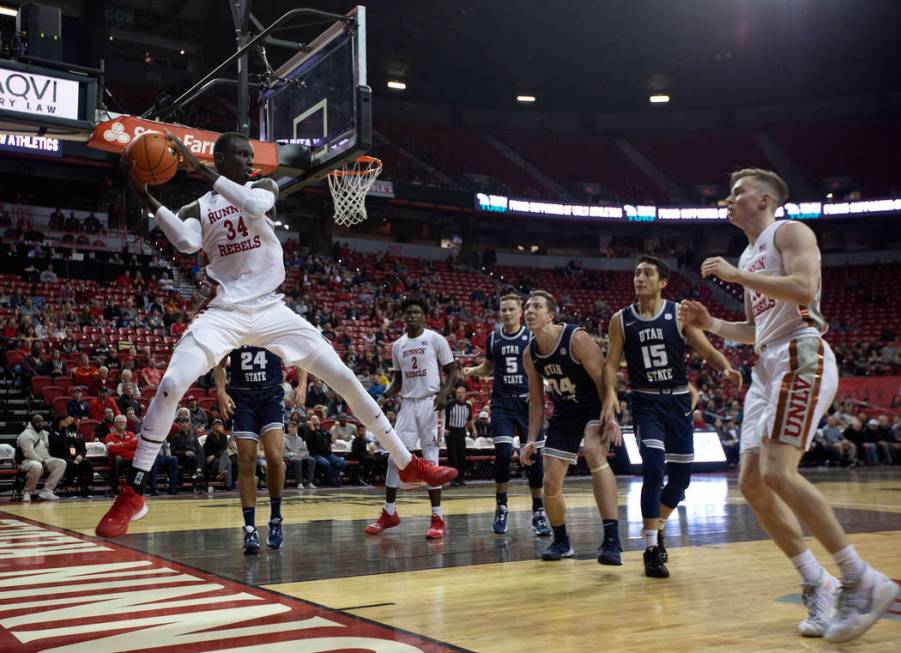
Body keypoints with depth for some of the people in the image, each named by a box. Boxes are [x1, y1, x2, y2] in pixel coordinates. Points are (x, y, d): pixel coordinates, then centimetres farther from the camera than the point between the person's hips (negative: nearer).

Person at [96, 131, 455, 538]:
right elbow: (186, 243, -18)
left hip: (271, 310, 1)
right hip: (225, 313, 0)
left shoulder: (263, 187, 7)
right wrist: (146, 198, -25)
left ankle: (408, 464, 4)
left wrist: (201, 170, -22)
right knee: (170, 386, -20)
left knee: (346, 379, -6)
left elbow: (255, 206, -20)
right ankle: (133, 494, -9)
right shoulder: (197, 208, 7)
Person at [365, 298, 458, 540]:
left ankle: (437, 518, -2)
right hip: (407, 404, 5)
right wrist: (386, 394, -1)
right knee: (394, 457, 1)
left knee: (430, 459, -7)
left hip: (430, 403, -5)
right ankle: (389, 513, 13)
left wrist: (444, 392, -19)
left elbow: (452, 370, -2)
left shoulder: (435, 339, -3)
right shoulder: (397, 345, 12)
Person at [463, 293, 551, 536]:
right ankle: (501, 508, 6)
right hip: (501, 402, 1)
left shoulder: (532, 337, 0)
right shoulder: (493, 338, 7)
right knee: (503, 452, -12)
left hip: (527, 402, -1)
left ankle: (538, 513, 10)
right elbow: (488, 367, 20)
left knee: (534, 456, -1)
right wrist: (471, 370, 1)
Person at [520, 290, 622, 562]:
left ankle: (612, 540, -36)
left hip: (595, 408, -6)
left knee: (593, 450, -36)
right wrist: (532, 440, -1)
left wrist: (611, 418, -30)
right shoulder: (530, 355, -3)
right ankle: (561, 541, 29)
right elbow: (536, 401, 7)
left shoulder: (577, 339, -21)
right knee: (550, 484, 2)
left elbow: (603, 380, -19)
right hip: (564, 414, 6)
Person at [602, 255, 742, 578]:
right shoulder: (621, 319, -2)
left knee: (681, 475, 6)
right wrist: (610, 393, -21)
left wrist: (726, 368, -25)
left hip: (678, 399, 2)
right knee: (654, 469, -17)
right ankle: (652, 548, -6)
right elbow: (612, 362, -2)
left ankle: (656, 528, 33)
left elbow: (707, 350, -4)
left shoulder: (680, 314, -3)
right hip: (645, 401, -2)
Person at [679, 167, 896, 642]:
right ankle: (818, 586, 8)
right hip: (766, 366, 9)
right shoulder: (748, 256, 25)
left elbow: (803, 287, -20)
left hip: (800, 357, -9)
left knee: (777, 474, -21)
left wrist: (736, 276, -13)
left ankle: (862, 581, -12)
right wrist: (710, 324, 13)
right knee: (752, 483, 0)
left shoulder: (789, 232, 0)